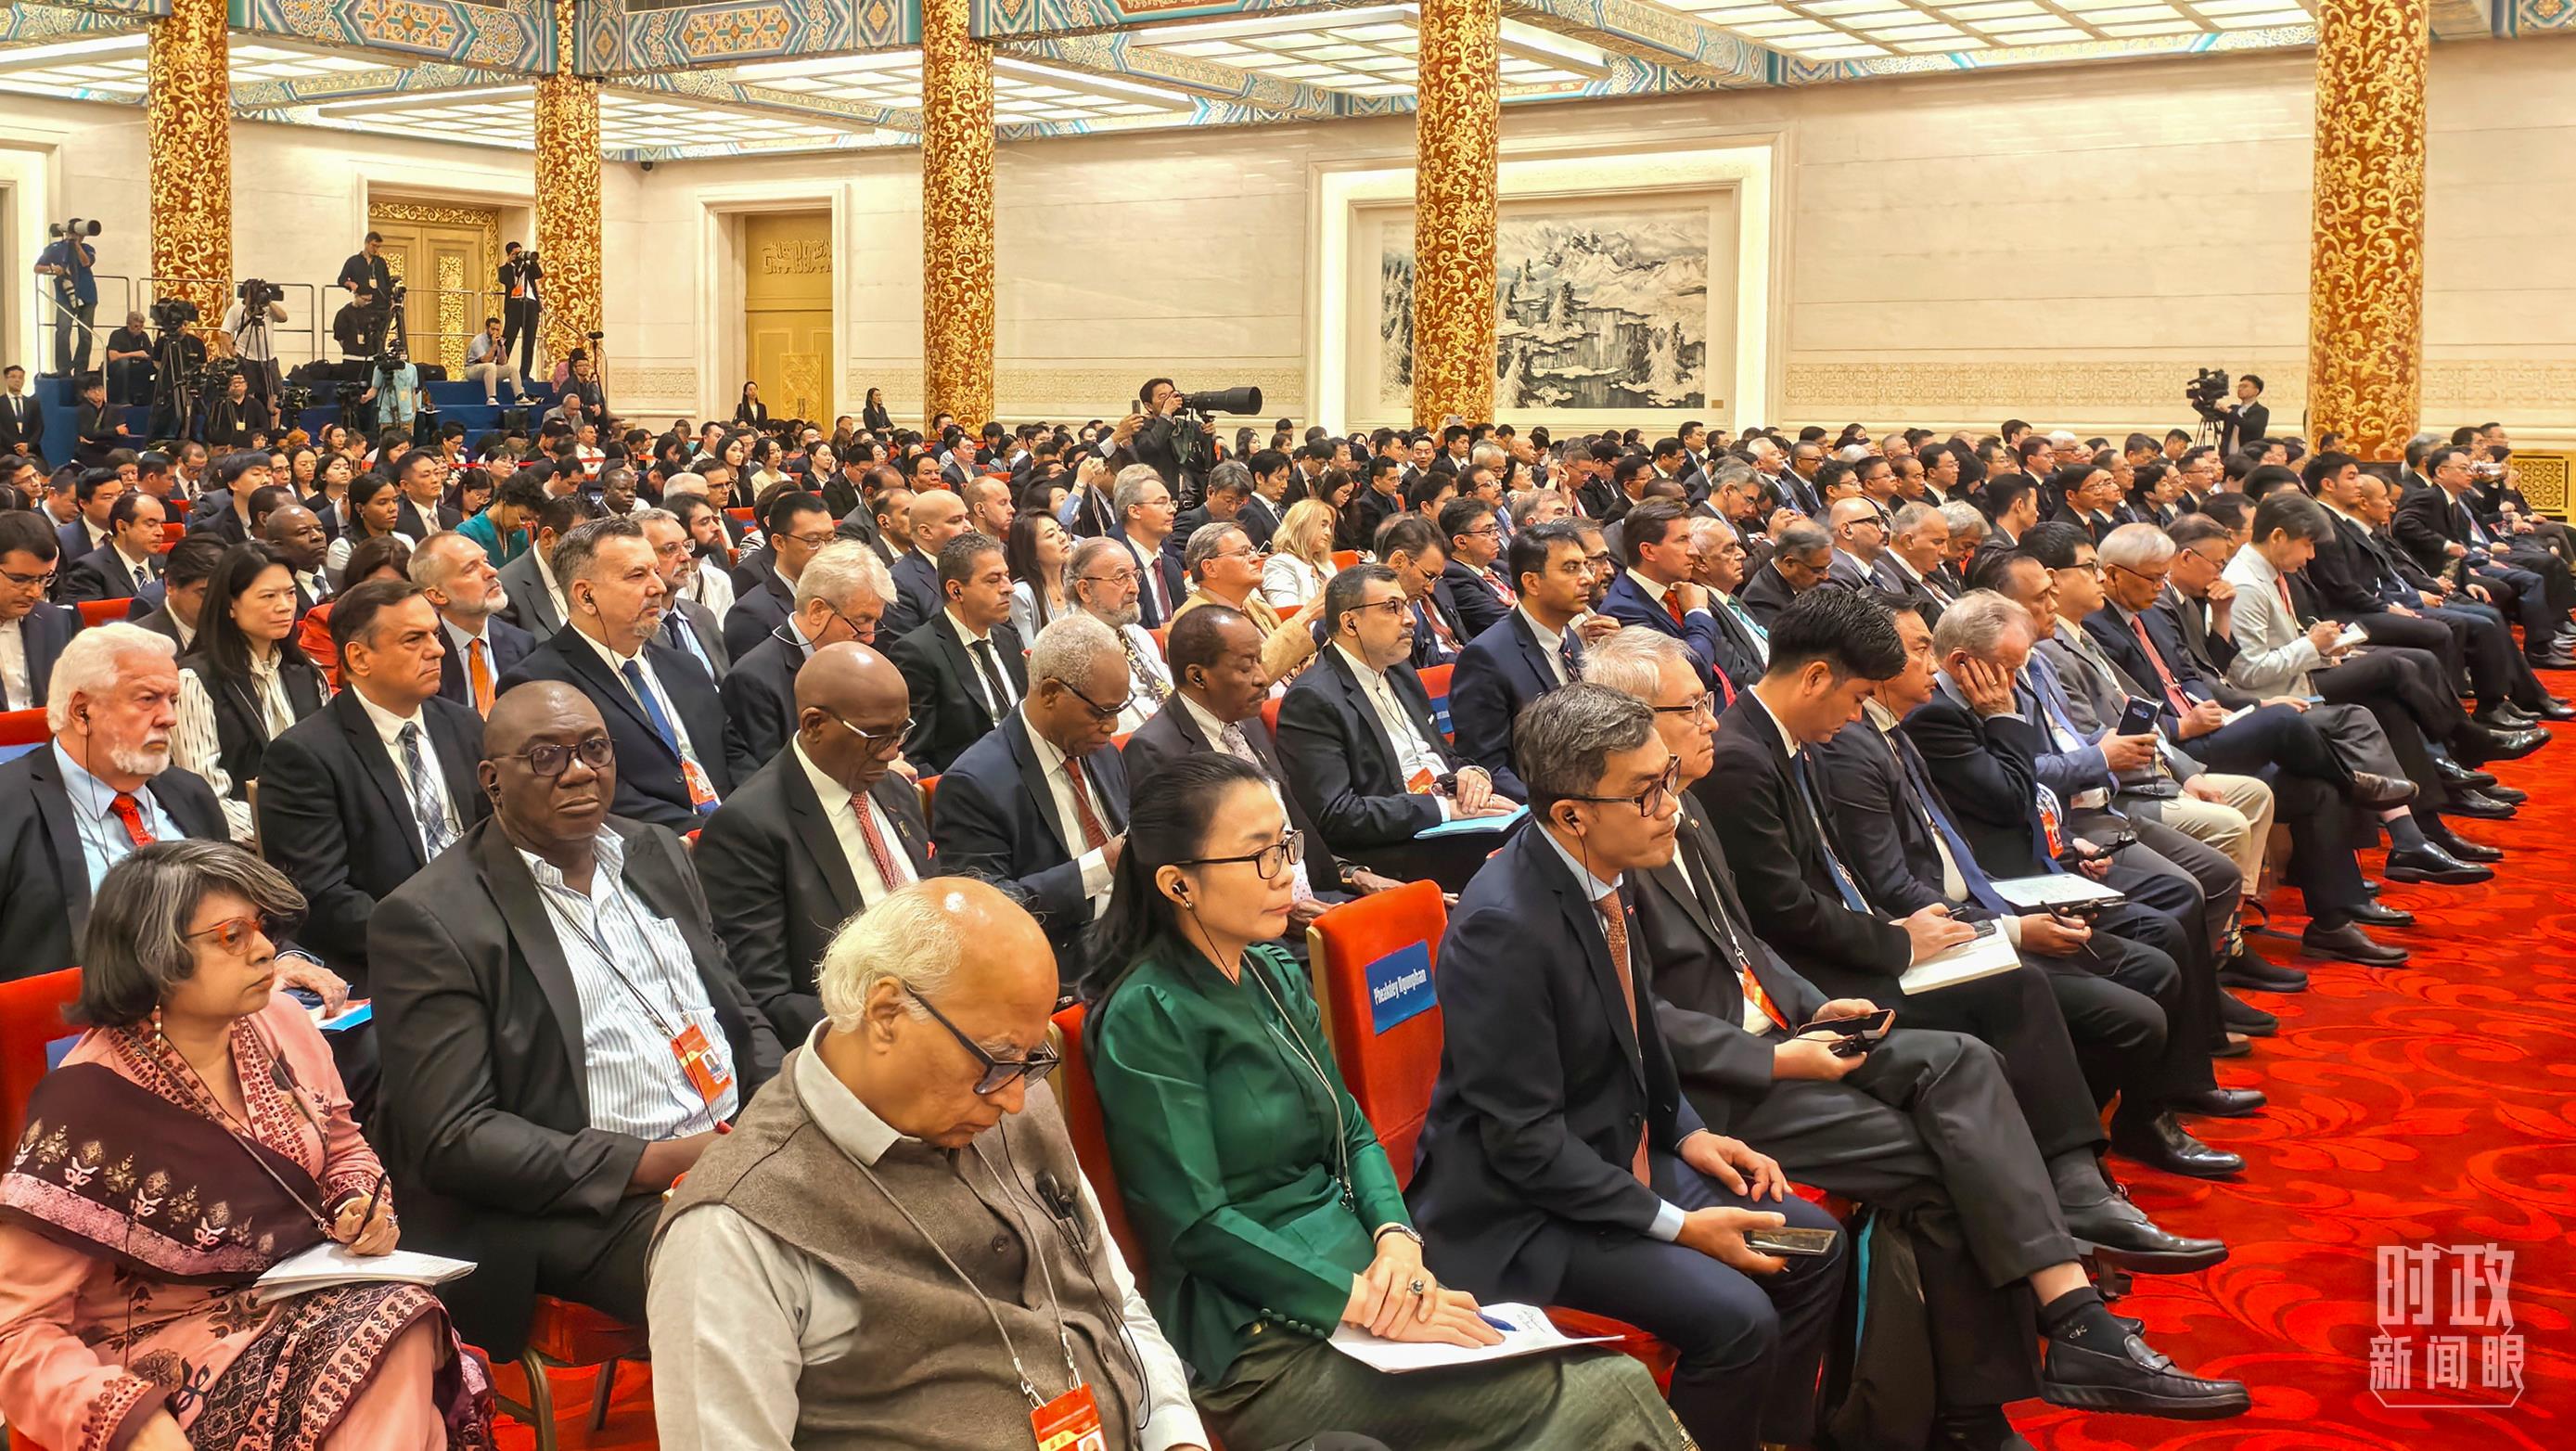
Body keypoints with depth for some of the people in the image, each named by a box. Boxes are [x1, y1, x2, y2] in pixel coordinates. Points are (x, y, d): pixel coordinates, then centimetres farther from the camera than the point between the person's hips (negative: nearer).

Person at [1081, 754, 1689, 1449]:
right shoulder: (1148, 1017, -13)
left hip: (1358, 1276, 7)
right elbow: (1196, 1224, -17)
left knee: (1619, 1381, -13)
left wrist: (1396, 1238, -6)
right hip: (1268, 1346, -7)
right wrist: (1368, 1302, -19)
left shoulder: (1277, 975, 11)